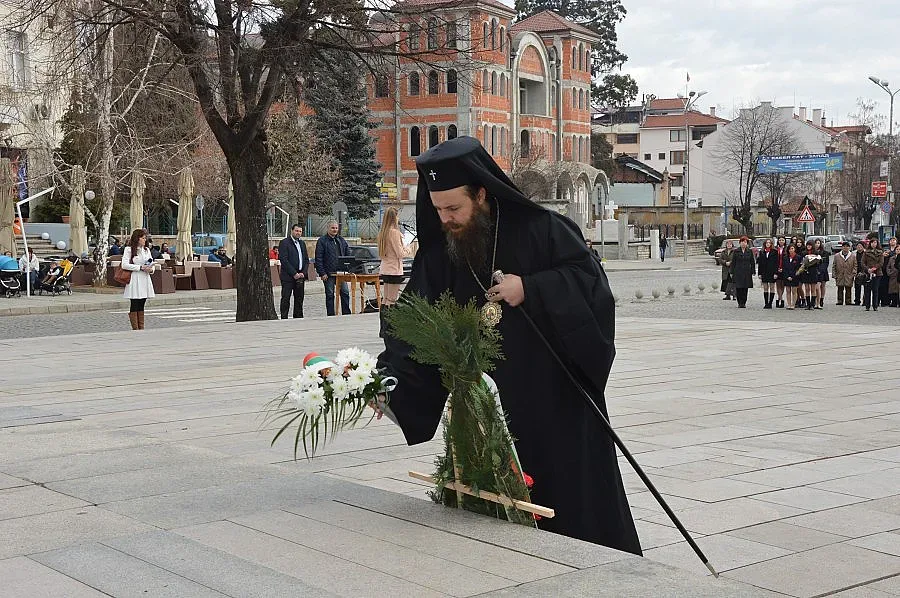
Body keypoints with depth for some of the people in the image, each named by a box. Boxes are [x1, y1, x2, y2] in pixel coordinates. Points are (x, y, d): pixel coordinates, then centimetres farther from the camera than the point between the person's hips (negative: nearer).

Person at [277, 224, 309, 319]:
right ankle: (284, 319, -3)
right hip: (288, 276, -6)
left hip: (300, 276, 6)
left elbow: (306, 260, 16)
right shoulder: (284, 243, -5)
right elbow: (284, 260, -13)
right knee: (285, 299, -5)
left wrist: (303, 273, -1)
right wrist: (294, 273, -15)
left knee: (299, 299, 8)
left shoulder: (302, 243, 16)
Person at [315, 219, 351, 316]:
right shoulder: (322, 241, -4)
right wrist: (322, 273, -13)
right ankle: (331, 315, 8)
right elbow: (318, 259, -7)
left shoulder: (341, 240, 12)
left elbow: (348, 255, 17)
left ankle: (346, 314, 7)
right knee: (329, 295, 2)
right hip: (329, 274, -4)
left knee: (345, 293, 1)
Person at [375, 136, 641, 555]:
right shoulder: (437, 253, 3)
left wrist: (530, 290, -20)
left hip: (554, 402, -3)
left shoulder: (538, 229, -7)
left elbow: (590, 277, -8)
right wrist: (389, 378, -21)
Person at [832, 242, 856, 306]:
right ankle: (840, 301, 7)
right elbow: (834, 266, 9)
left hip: (849, 277, 0)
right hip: (840, 277, 0)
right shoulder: (837, 256, 7)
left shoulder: (853, 256, 7)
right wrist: (834, 275, 1)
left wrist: (854, 275, -4)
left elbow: (855, 266, 7)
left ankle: (848, 301, 7)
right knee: (840, 290, 2)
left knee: (848, 290, 2)